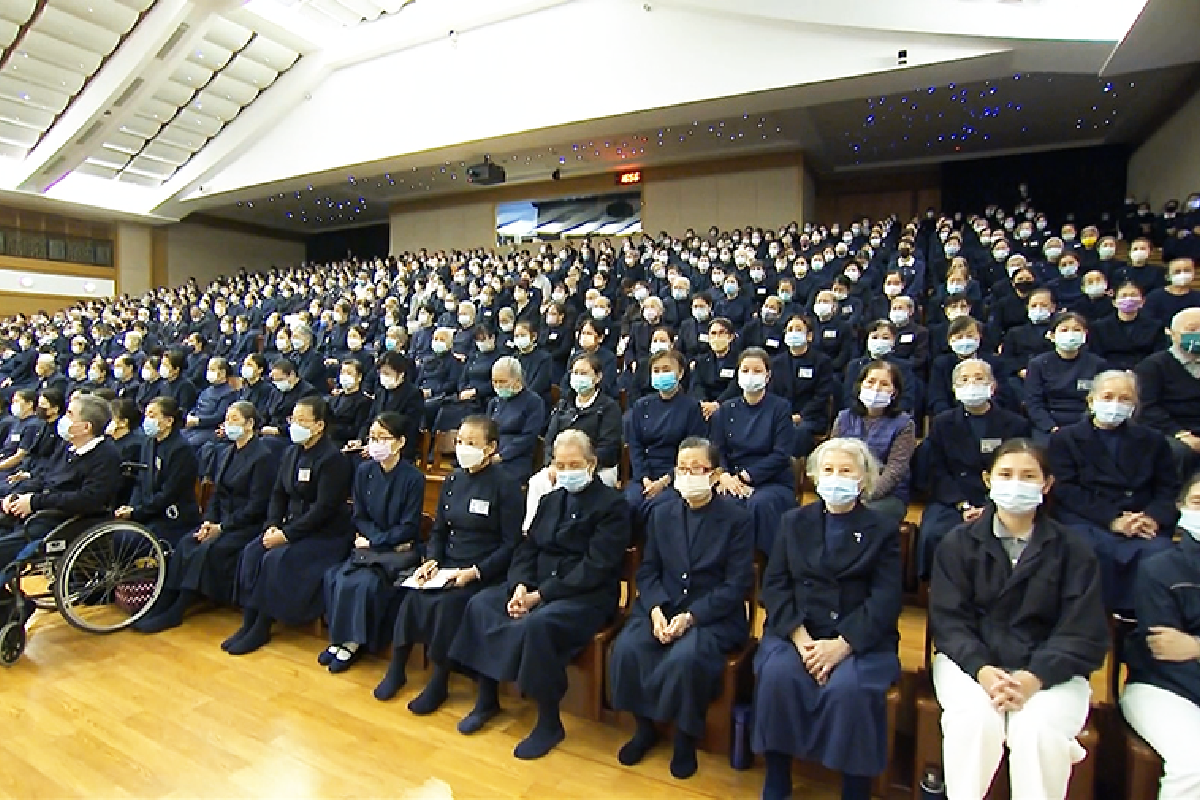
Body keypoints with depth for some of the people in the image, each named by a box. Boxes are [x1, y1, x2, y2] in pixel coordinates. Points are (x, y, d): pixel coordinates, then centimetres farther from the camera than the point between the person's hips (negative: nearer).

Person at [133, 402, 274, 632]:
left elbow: (257, 505, -15)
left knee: (208, 550, -25)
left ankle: (174, 613, -15)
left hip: (248, 525, -8)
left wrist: (222, 527, -16)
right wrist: (208, 521, -2)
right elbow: (217, 494, 15)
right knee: (185, 544, -15)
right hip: (222, 522, 8)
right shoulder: (227, 453, 15)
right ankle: (163, 604, -13)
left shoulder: (263, 456, -11)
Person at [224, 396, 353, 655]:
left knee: (276, 559, -23)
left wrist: (287, 535, -20)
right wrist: (273, 525, -4)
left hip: (326, 533, -8)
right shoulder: (292, 452, 9)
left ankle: (261, 628, -6)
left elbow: (323, 508, -21)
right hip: (292, 525, 8)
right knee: (251, 552, -12)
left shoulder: (332, 459, -17)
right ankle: (248, 622, -4)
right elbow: (278, 493, 12)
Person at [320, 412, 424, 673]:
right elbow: (359, 517, 5)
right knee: (334, 576, -19)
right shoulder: (364, 471, 2)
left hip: (402, 550, -5)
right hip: (370, 545, 5)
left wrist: (374, 541, -12)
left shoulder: (413, 478, -13)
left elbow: (408, 527, -10)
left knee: (365, 581, -26)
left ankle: (353, 642, -4)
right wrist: (389, 541, -9)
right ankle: (340, 638, -2)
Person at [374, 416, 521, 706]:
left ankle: (439, 682, -9)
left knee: (446, 602, -28)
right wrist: (431, 560, -4)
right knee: (412, 596, -20)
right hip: (447, 566, 5)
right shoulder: (453, 480, 9)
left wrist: (475, 572, -20)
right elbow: (438, 530, 15)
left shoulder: (505, 485, -9)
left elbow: (511, 544, -11)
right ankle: (397, 668, -2)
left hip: (486, 572, -5)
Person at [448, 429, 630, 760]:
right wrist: (520, 586, -10)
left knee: (537, 624, -33)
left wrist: (541, 594, -19)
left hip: (588, 596, -7)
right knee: (480, 604, -10)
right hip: (537, 586, 7)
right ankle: (487, 699, 6)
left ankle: (549, 723, -12)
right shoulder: (550, 500, 15)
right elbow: (527, 548, 11)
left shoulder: (612, 504, -8)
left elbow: (596, 568, -16)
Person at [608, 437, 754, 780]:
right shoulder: (661, 511, 6)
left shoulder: (736, 517, -7)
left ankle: (685, 738, -1)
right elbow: (648, 569, 7)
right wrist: (655, 610, -13)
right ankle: (645, 726, 7)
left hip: (714, 614, -4)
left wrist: (691, 616, -20)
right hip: (663, 606, 4)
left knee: (685, 657, -32)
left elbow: (737, 584, -10)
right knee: (625, 648, -22)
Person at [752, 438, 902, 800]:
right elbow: (774, 585, 4)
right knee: (776, 674, -28)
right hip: (795, 630, 2)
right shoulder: (793, 522, 14)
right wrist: (800, 637, -13)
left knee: (849, 687, -31)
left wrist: (842, 644, -17)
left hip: (861, 638, -1)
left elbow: (885, 600, -3)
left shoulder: (883, 529, 8)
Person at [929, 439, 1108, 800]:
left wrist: (1034, 678, -18)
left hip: (1049, 671, 0)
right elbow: (948, 621, -2)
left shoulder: (1073, 550, 5)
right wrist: (982, 670, -20)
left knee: (1036, 727, -29)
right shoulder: (958, 544, 5)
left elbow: (1084, 635, -2)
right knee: (976, 719, -28)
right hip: (971, 660, 0)